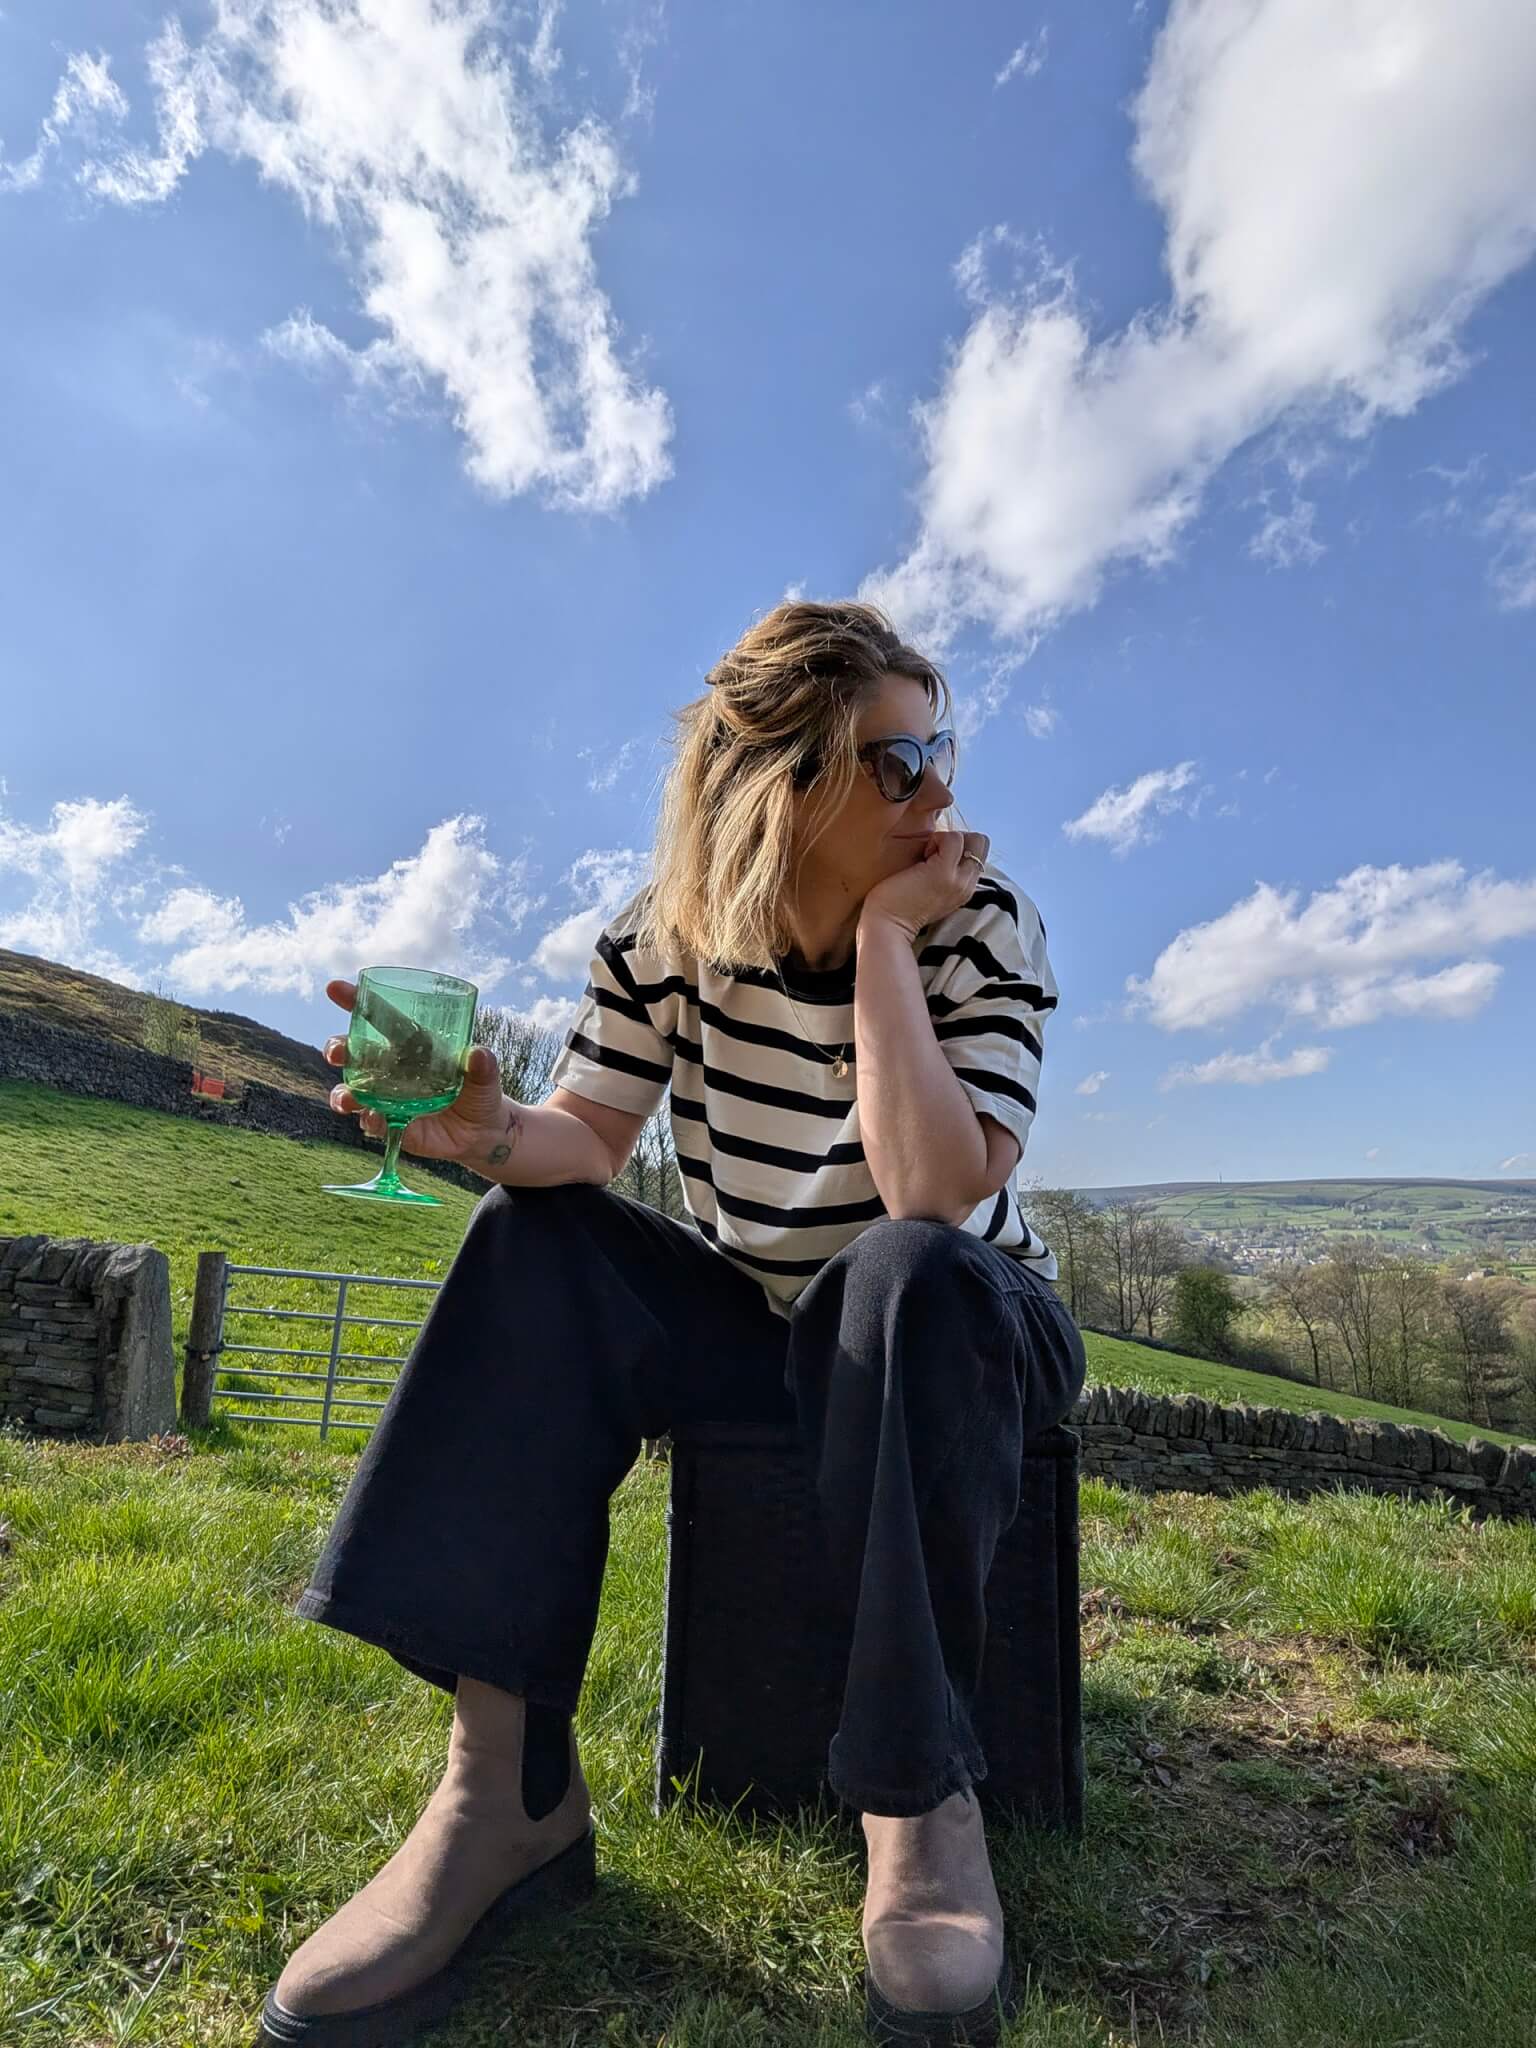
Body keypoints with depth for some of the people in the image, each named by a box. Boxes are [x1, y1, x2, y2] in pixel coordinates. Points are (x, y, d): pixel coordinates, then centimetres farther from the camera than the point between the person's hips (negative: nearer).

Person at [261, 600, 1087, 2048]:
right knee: (533, 1241, -20)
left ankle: (919, 1802, -21)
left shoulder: (980, 925, -16)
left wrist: (886, 938, -29)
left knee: (908, 1271, -36)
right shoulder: (666, 933, -8)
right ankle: (507, 1785, -21)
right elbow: (586, 1141, -10)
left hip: (957, 1327, -2)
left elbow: (931, 1197, -30)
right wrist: (485, 1131, -31)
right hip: (757, 1320, 3)